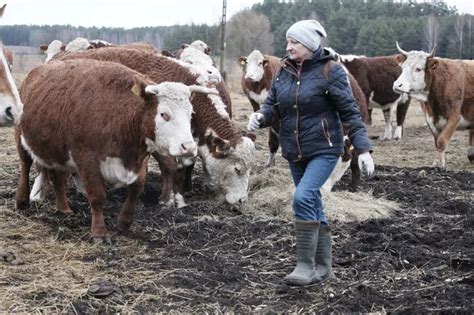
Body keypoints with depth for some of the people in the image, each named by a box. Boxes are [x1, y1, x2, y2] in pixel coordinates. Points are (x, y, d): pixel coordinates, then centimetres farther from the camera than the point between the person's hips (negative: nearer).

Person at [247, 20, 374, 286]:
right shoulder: (285, 72, 6)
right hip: (295, 153, 6)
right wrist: (260, 116, -15)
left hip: (324, 150, -6)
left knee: (304, 197, -22)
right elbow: (273, 105, 8)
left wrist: (364, 149, -15)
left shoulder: (330, 71, -10)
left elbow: (350, 112, -10)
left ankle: (306, 265, -12)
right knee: (313, 207, 12)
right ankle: (323, 268, 23)